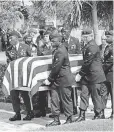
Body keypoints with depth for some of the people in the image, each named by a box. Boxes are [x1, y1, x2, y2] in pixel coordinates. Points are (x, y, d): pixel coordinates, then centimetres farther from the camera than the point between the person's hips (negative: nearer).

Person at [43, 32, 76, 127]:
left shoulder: (61, 51, -19)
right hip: (56, 79, 9)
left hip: (64, 80, -9)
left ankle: (69, 120, 13)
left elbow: (56, 68, -20)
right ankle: (56, 120, 11)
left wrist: (49, 79, -13)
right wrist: (51, 79, 12)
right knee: (54, 98, 6)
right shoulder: (56, 50, 12)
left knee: (66, 99, 2)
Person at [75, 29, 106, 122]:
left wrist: (80, 74, -14)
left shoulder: (92, 46, -16)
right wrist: (81, 74, 14)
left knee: (96, 95, -1)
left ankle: (100, 114, 12)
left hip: (95, 75, -9)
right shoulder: (86, 46, 14)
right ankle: (82, 115, 6)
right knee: (84, 94, 4)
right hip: (87, 75, 9)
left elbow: (87, 62, -18)